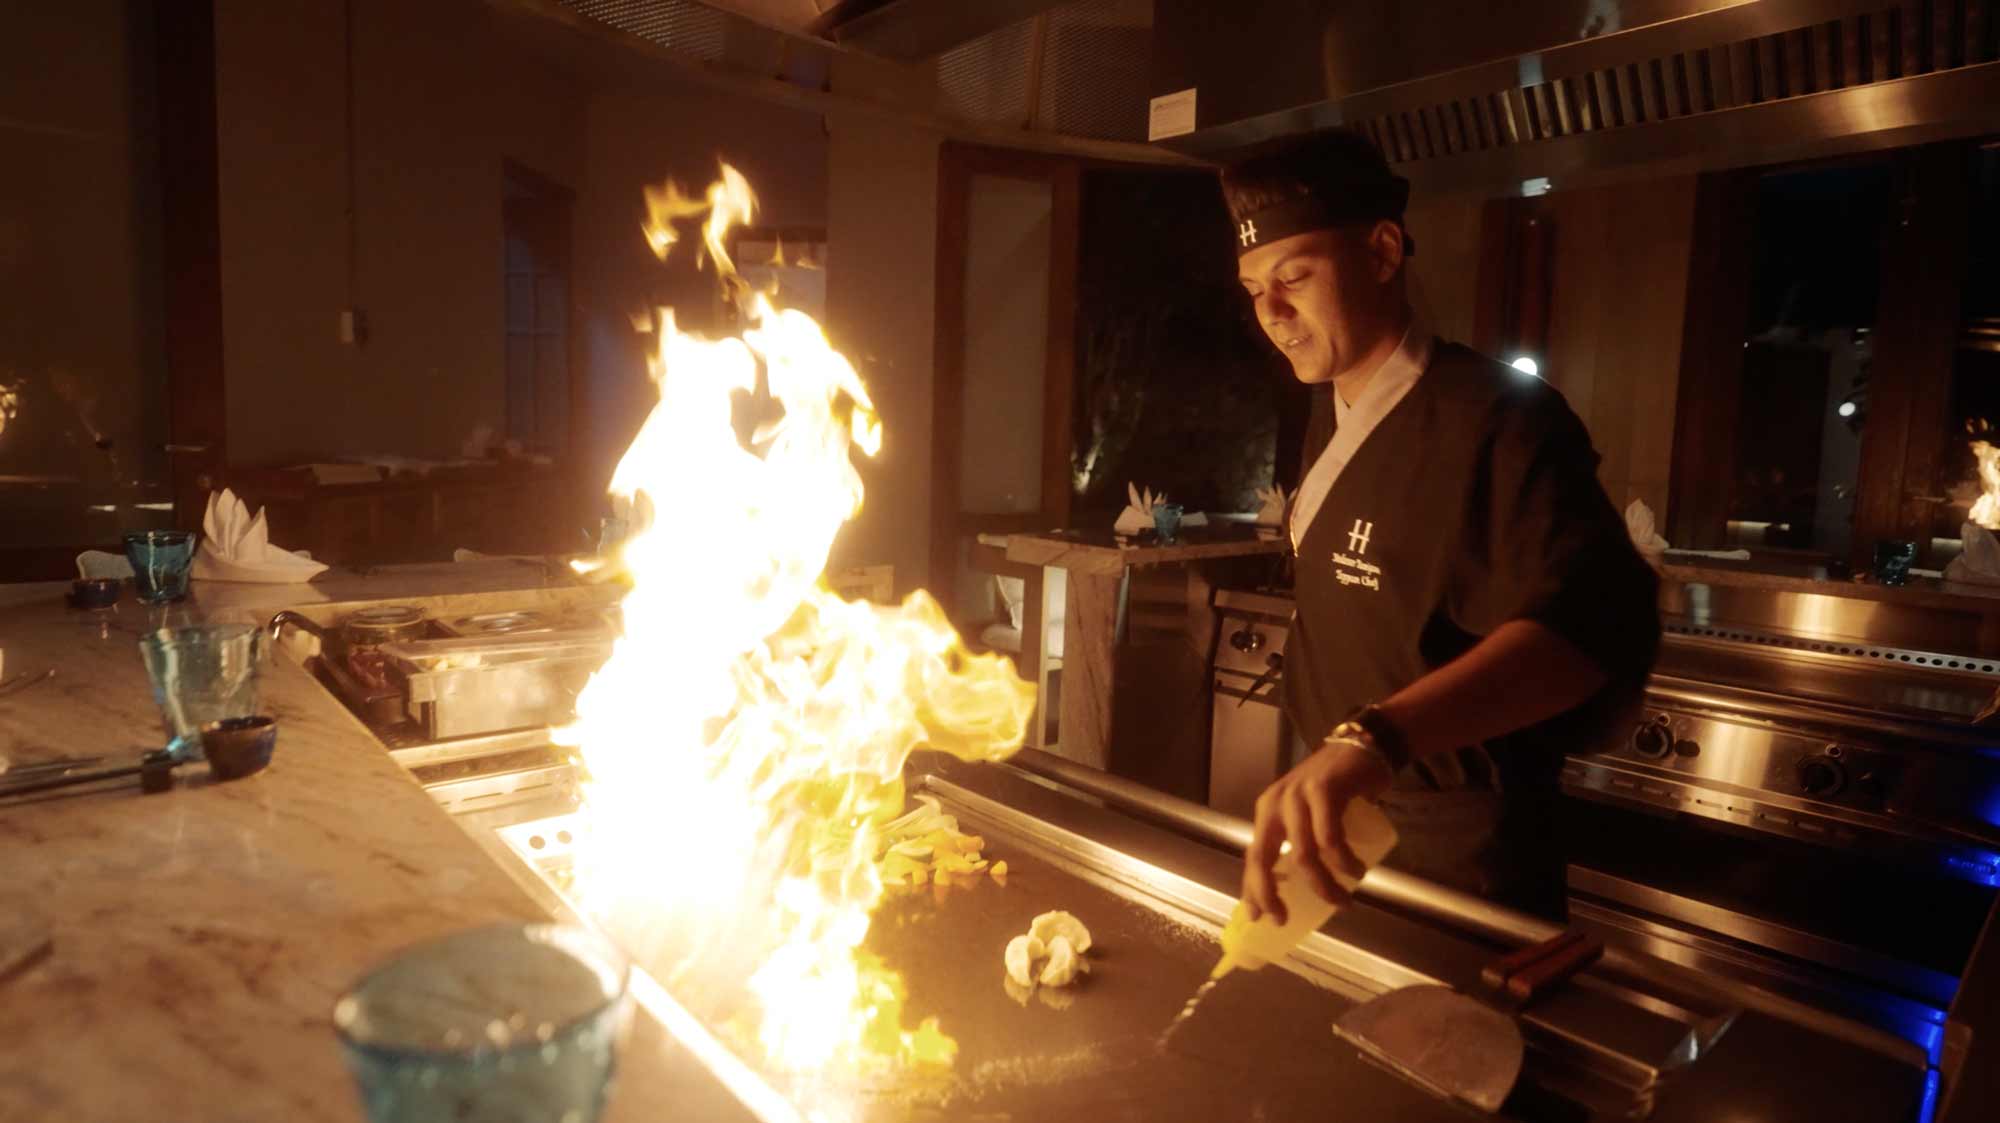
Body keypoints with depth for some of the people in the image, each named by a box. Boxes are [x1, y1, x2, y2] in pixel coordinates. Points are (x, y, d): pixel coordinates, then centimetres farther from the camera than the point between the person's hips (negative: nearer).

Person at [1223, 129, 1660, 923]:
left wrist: (1374, 736, -54)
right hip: (1332, 810, 8)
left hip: (1451, 847, -8)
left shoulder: (1492, 420, -22)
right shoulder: (1330, 417, 5)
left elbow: (1592, 618, -39)